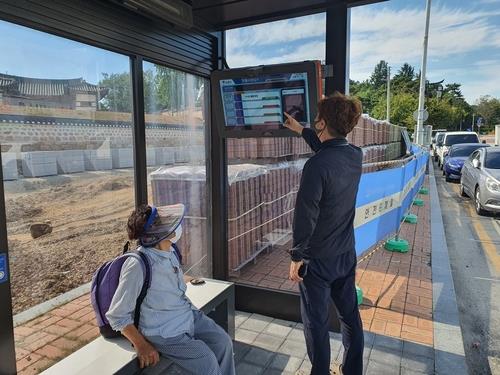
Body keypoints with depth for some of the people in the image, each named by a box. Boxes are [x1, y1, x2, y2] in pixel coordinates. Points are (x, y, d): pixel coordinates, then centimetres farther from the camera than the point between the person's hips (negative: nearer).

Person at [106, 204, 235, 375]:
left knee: (223, 342, 2)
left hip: (188, 315, 8)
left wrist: (192, 311, 12)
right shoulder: (138, 266, -27)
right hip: (165, 331, -7)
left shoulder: (170, 250, -4)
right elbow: (117, 315, -18)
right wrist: (141, 345, -19)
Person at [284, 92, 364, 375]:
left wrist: (297, 257, -10)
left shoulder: (317, 166, -26)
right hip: (347, 254, 7)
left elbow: (305, 217, -23)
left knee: (317, 323, 12)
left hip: (318, 259, -7)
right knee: (350, 316, 21)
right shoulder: (356, 155, -3)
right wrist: (302, 131, 28)